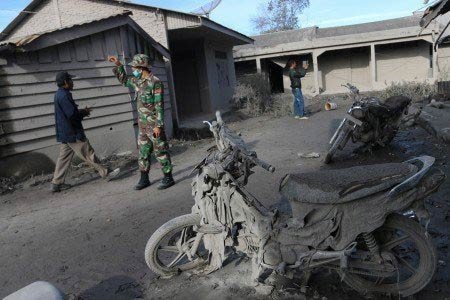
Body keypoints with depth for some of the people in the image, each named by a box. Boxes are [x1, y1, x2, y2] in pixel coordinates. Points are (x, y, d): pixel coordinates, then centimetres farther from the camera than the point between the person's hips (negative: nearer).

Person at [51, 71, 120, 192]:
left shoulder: (59, 95, 14)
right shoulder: (64, 95, -18)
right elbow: (72, 115, -24)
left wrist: (81, 111, 8)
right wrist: (84, 112, -6)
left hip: (65, 133, 10)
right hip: (73, 133, -10)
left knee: (64, 157, 12)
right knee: (89, 154, -1)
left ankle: (57, 183, 16)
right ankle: (106, 173, 9)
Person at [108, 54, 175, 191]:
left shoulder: (155, 83, -15)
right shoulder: (138, 81, 9)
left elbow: (159, 105, -18)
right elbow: (124, 80, 29)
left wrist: (158, 125, -21)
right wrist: (118, 65, 17)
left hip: (153, 125, -8)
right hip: (142, 124, 8)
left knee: (160, 152, 0)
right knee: (143, 152, 12)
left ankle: (168, 178, 10)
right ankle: (144, 179, 22)